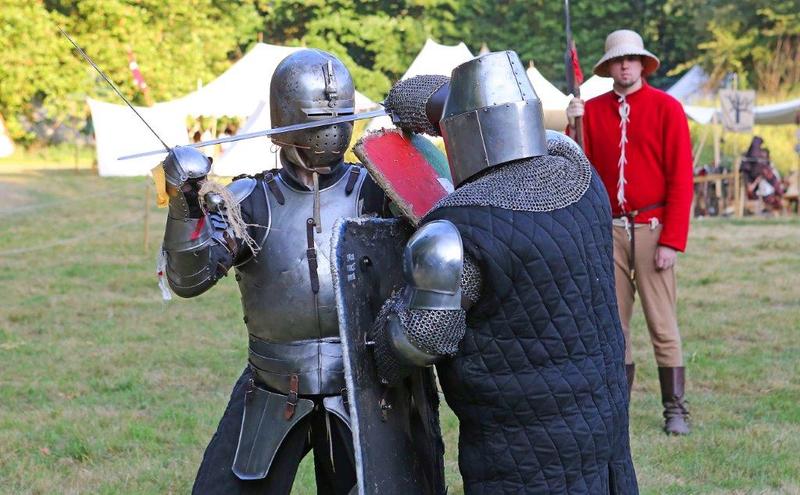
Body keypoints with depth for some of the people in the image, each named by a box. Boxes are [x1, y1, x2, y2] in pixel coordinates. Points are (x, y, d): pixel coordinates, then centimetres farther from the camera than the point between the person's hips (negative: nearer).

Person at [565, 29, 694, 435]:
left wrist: (672, 241, -12)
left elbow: (681, 179, -6)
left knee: (662, 325, -3)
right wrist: (574, 127, -11)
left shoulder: (667, 108, -3)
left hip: (652, 229, -3)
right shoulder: (592, 110, 8)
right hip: (608, 230, 4)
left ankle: (676, 410, 4)